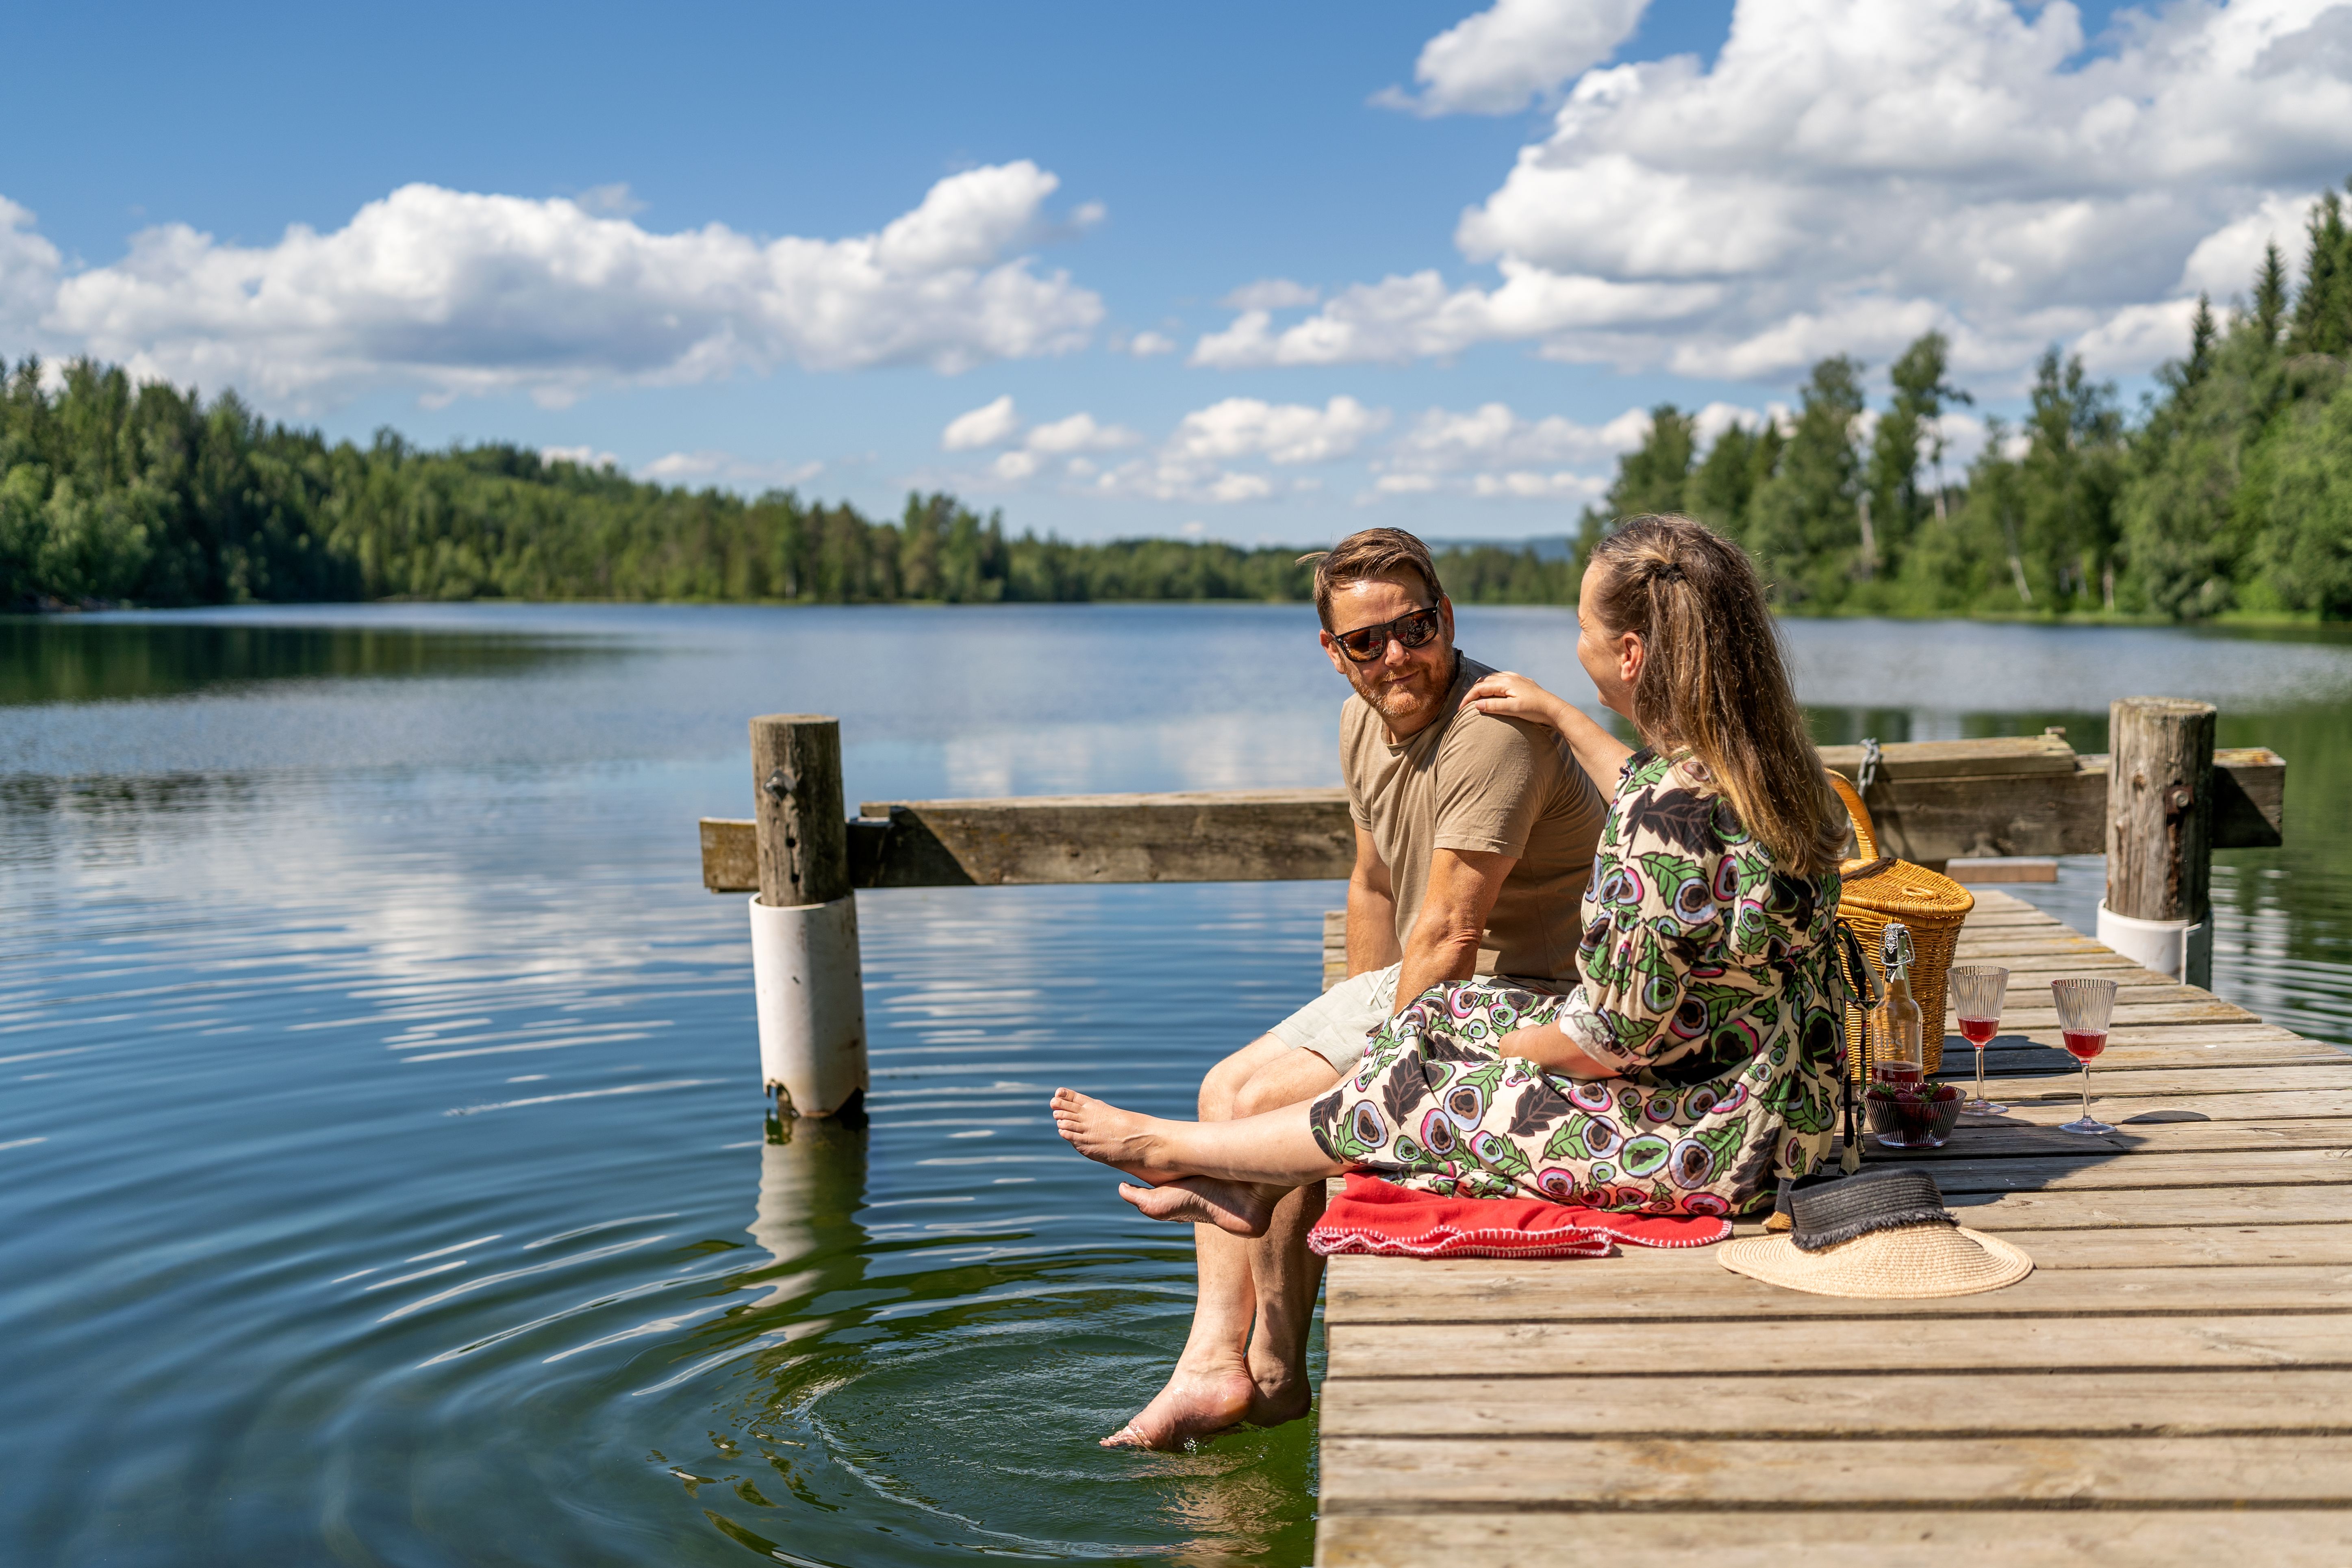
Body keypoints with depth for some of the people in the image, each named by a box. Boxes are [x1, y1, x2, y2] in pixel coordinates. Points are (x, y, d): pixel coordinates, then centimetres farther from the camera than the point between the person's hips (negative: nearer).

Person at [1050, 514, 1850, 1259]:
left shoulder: (1668, 809, -31)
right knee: (1445, 1012, 15)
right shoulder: (1766, 756, -1)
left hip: (1708, 1142, -9)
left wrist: (1519, 1041, -5)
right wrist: (1559, 715, 32)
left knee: (1401, 1094, 4)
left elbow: (1613, 1040, -26)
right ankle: (1253, 1192, 26)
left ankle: (1170, 1146, 26)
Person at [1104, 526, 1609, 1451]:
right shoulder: (1363, 721, 5)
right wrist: (1350, 1027, 16)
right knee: (1226, 1088, -1)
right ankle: (1215, 1357, -5)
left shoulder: (1495, 731, -24)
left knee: (1271, 1106, -18)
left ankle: (1274, 1377, -1)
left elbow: (1447, 933, -25)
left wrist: (1378, 1073, -18)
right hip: (1422, 984, 9)